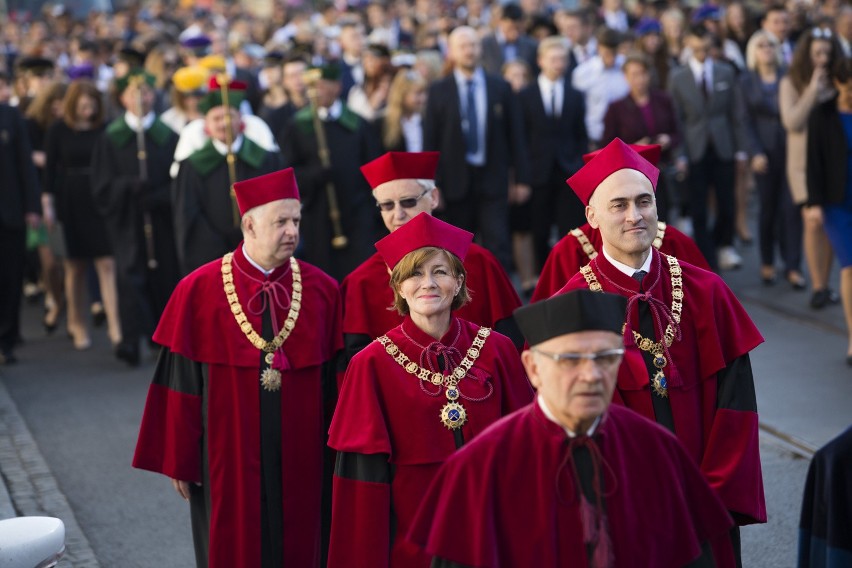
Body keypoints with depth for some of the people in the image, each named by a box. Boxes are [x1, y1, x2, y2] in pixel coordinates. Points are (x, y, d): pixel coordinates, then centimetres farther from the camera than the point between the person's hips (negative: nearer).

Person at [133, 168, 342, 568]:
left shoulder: (322, 291, 0)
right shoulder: (198, 291, -6)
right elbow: (181, 385, -4)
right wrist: (179, 462, -3)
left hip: (300, 460, 2)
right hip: (228, 460, -2)